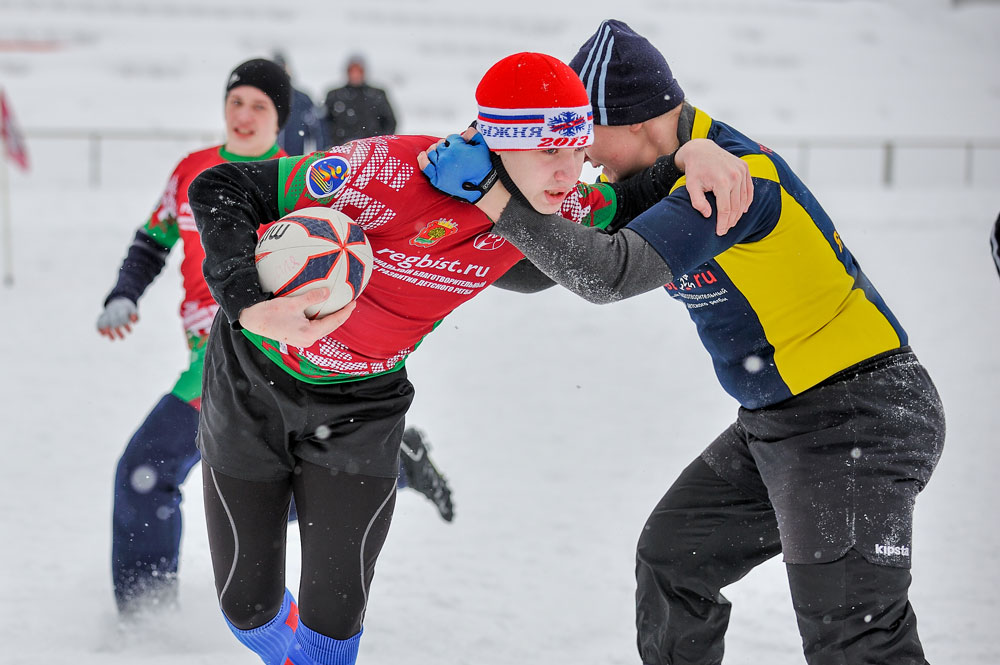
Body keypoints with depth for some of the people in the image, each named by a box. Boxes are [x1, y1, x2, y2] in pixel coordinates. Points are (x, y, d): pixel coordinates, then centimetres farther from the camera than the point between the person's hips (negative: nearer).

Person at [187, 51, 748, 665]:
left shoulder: (551, 207, -17)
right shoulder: (397, 173, -33)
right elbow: (221, 190, -27)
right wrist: (250, 303, -43)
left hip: (363, 405, 3)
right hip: (255, 380, -3)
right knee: (249, 606, 8)